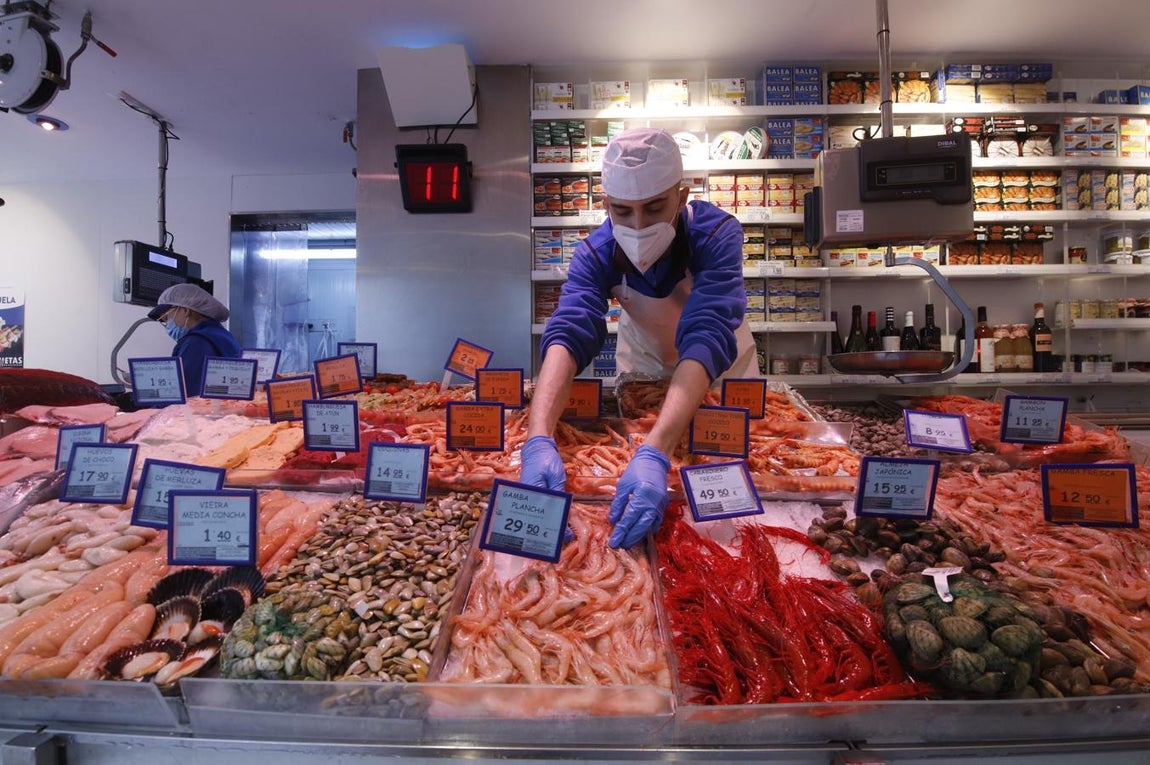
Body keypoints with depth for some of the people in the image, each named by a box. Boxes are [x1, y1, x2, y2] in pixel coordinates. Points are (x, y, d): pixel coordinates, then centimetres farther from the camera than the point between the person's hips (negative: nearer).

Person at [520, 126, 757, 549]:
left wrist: (654, 453, -64)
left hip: (721, 367, 0)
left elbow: (707, 340, -49)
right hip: (644, 361, 1)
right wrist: (539, 440, -61)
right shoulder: (597, 252, -29)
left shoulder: (716, 234, -36)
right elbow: (567, 334, -43)